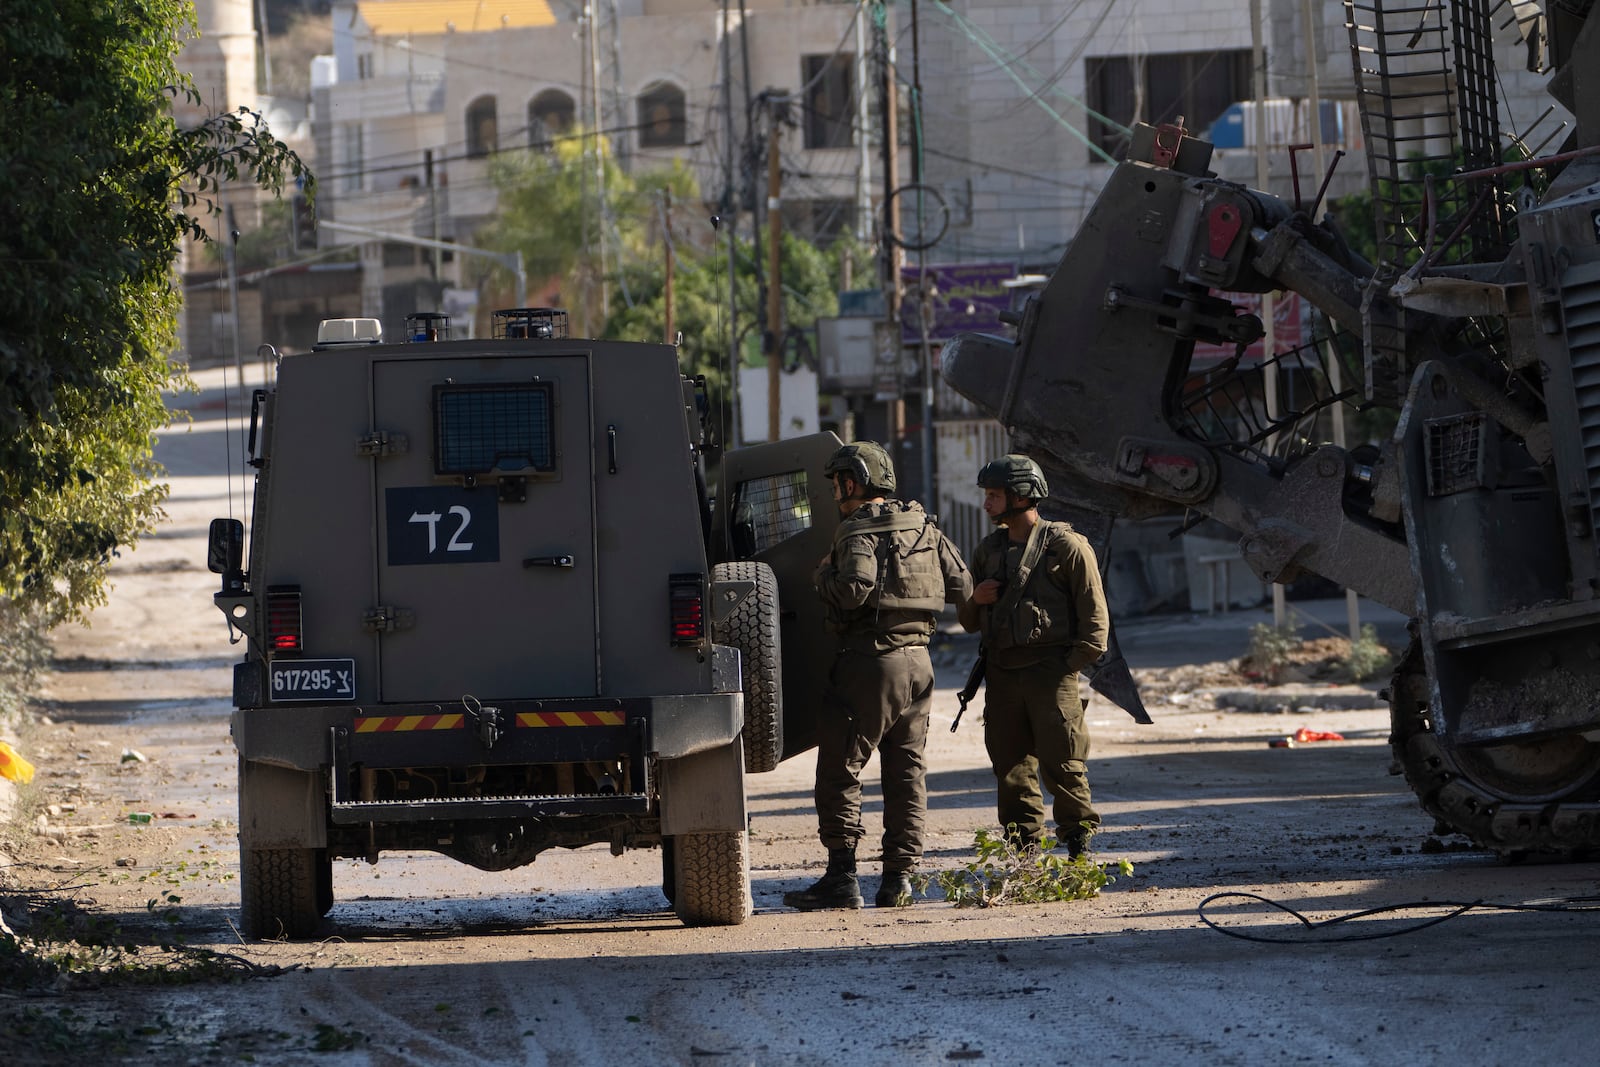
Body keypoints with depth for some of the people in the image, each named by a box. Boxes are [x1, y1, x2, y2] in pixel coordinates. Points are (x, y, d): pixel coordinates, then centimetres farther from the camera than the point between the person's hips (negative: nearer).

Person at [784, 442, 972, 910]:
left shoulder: (860, 530, -10)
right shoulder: (924, 527, 12)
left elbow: (855, 589, -24)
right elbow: (961, 587, 12)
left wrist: (824, 574, -4)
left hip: (871, 660, -7)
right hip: (918, 658, 7)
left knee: (840, 769, -2)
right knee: (907, 771, 10)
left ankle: (841, 878, -6)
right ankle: (899, 876, 9)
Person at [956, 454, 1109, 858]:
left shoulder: (1066, 545, -2)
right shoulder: (988, 551, 17)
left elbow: (1094, 613, -4)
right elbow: (969, 622, 23)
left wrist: (1072, 663, -10)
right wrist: (975, 600, 1)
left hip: (1050, 670, -6)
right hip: (1002, 674, 6)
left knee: (1061, 765, -7)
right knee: (1012, 768, 5)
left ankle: (1080, 847, 0)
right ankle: (1023, 852, 10)